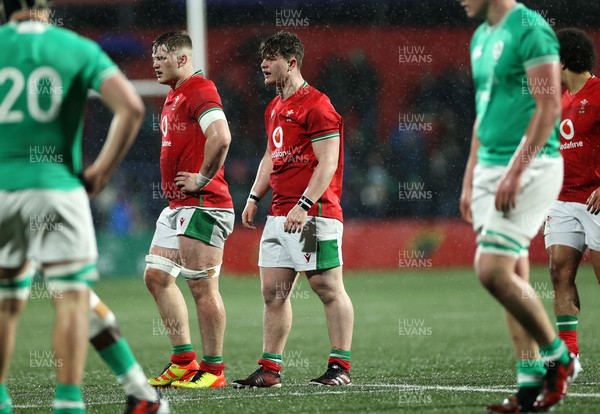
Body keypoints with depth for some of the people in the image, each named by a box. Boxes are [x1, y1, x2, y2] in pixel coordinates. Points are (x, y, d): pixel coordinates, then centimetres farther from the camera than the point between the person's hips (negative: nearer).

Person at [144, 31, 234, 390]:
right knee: (157, 276, 11)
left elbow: (221, 137, -27)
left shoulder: (199, 89, -13)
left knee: (202, 286, -7)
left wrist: (202, 179, -19)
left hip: (203, 205, -11)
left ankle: (213, 370, -1)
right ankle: (184, 361, 15)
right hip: (177, 206, 11)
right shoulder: (174, 95, 19)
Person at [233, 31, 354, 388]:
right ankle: (270, 369, 12)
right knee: (274, 291, 8)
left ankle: (341, 366, 0)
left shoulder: (316, 105, -11)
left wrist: (305, 205, -22)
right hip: (279, 213, 9)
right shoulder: (275, 108, 18)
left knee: (328, 287, -4)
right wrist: (254, 198, 19)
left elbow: (328, 162, -16)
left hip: (314, 214, -9)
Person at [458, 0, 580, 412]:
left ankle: (559, 358, 1)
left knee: (493, 271, -15)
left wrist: (515, 171, -21)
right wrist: (470, 178, 20)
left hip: (530, 167, -9)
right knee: (513, 278, 6)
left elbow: (549, 108, -17)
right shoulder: (481, 37, 17)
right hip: (490, 168, 9)